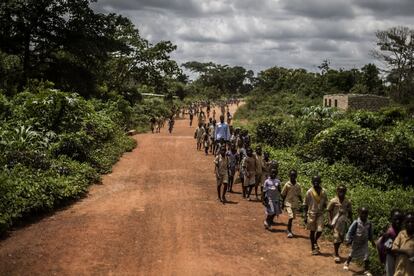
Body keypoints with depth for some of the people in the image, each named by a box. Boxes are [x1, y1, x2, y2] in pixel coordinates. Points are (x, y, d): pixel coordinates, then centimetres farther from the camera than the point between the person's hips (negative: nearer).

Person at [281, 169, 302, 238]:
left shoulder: (298, 185, 0)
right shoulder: (287, 185, -8)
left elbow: (299, 195, 8)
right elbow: (283, 195, 0)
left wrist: (301, 204, 4)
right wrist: (283, 204, 2)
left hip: (295, 204, 4)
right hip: (288, 203, -4)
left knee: (292, 218, 11)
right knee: (290, 217, -15)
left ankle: (289, 229, 32)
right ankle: (289, 231, -2)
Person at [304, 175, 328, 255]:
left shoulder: (323, 192, 1)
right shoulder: (309, 192, -6)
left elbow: (325, 203, 11)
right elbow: (306, 204, -1)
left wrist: (323, 208, -11)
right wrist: (305, 216, -4)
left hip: (320, 214, 2)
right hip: (311, 213, -2)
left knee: (320, 230, -6)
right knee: (312, 231, 6)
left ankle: (315, 242, 25)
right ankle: (313, 248, 19)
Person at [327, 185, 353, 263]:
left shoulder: (347, 202, 4)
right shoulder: (333, 201, -6)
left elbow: (350, 213, 12)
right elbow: (329, 211, -1)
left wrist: (351, 222, 9)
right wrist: (330, 221, -8)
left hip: (344, 222, 4)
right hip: (336, 222, -4)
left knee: (341, 238, 9)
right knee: (336, 238, -5)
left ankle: (336, 251, 32)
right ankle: (336, 255, 5)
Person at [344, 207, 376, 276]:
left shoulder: (369, 223, -9)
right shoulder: (356, 222, -22)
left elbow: (370, 233, 6)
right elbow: (350, 231, -16)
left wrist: (372, 241, 10)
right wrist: (348, 240, -15)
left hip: (364, 243, 2)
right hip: (356, 242, -2)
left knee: (366, 256, -4)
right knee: (352, 254, 17)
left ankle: (366, 270, 9)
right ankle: (347, 263, 43)